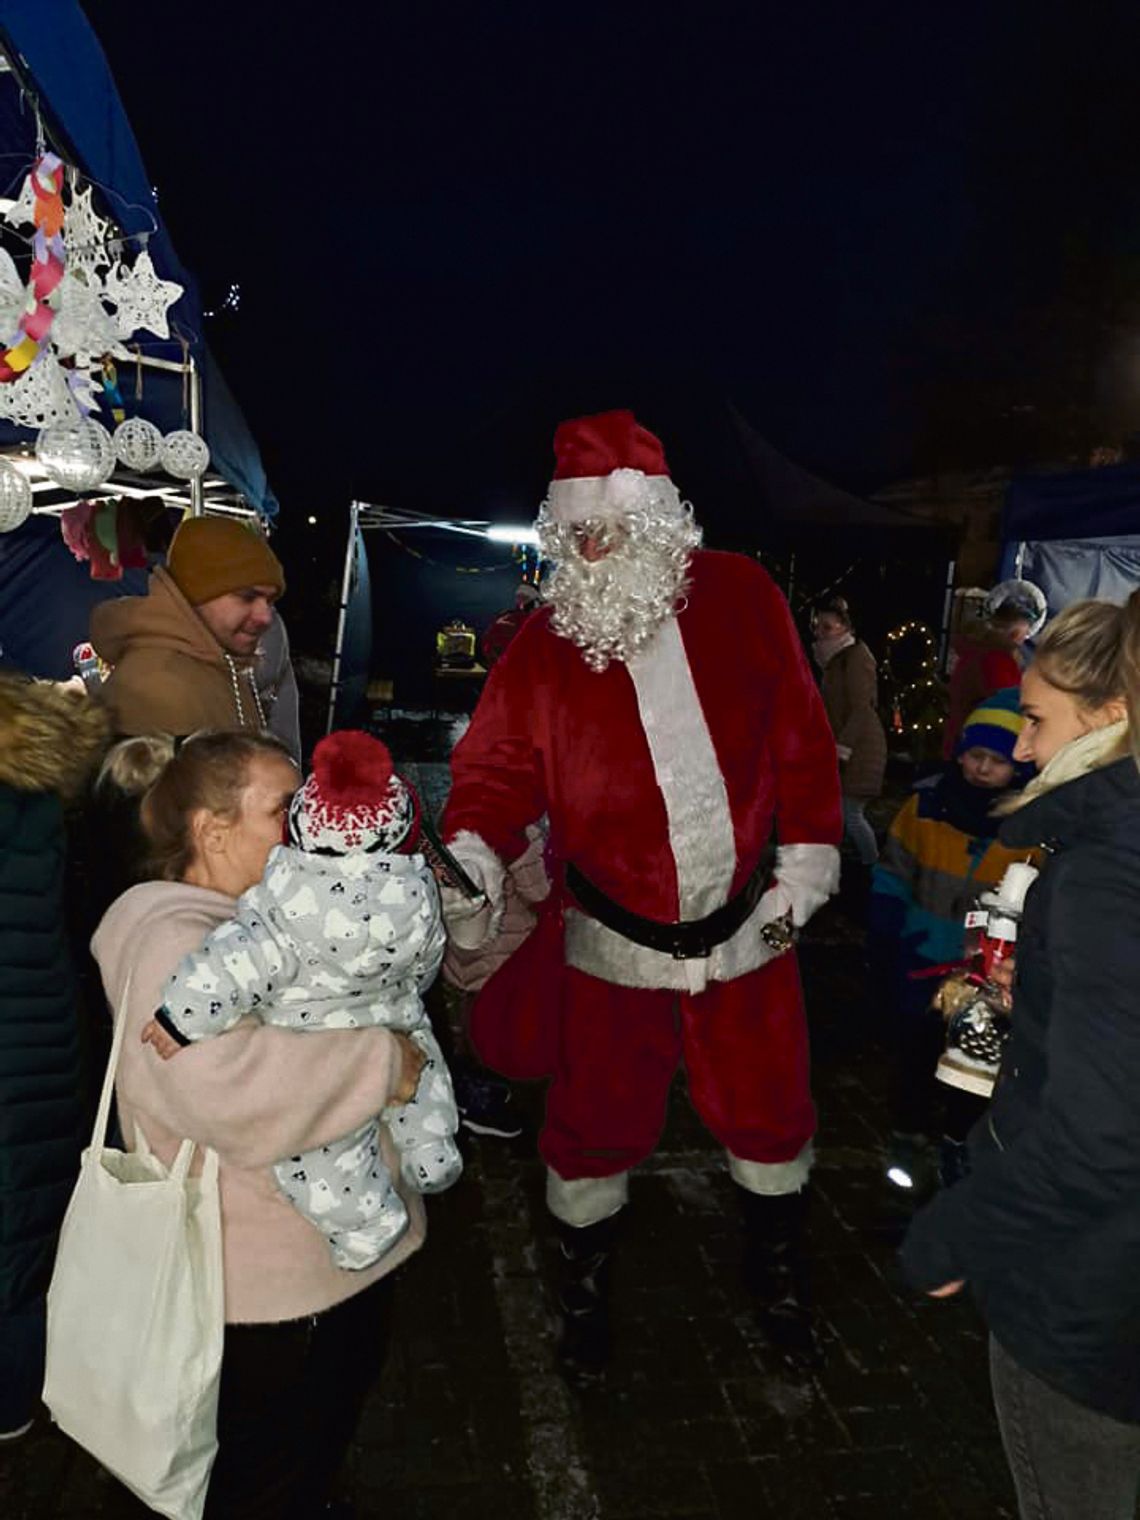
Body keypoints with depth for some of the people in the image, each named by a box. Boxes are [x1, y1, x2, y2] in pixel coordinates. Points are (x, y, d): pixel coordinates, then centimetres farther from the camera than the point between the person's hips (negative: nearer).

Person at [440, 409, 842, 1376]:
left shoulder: (739, 596, -5)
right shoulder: (546, 641, -6)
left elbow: (802, 733, 0)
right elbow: (501, 763, -9)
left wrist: (809, 856, -1)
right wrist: (474, 853, -28)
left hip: (747, 931, 1)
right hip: (615, 943, -1)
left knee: (769, 1117, 18)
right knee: (597, 1128, 13)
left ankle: (779, 1283, 46)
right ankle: (585, 1292, 41)